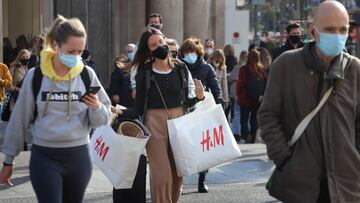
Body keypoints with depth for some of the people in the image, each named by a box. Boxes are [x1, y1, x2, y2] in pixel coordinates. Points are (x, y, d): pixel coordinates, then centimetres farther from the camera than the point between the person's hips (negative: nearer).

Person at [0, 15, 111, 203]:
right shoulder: (36, 75, -5)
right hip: (44, 158, -2)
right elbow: (20, 119, 3)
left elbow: (103, 119, 3)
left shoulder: (87, 74, -1)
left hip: (79, 157, 2)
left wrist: (96, 108, -19)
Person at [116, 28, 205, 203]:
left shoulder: (180, 68, 7)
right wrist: (121, 113, -18)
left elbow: (187, 102, 11)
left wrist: (198, 97, -8)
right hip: (155, 124, -3)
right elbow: (138, 108, 0)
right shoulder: (144, 72, -1)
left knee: (178, 175, 9)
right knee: (162, 176, -9)